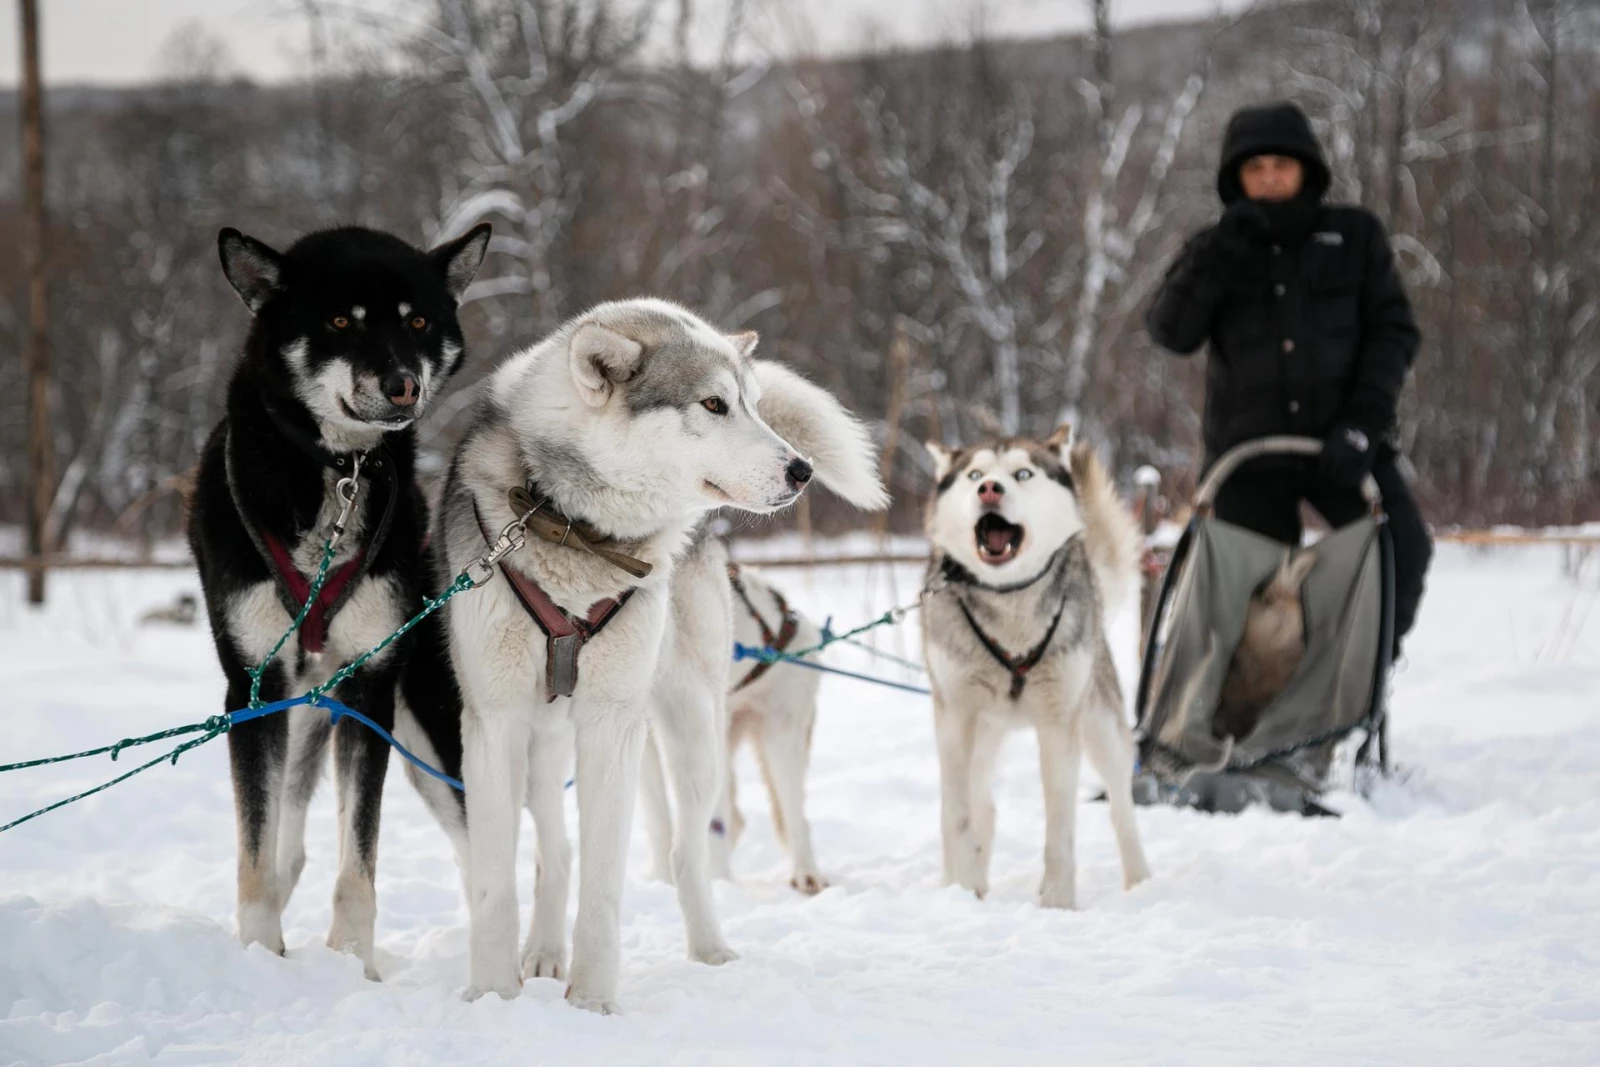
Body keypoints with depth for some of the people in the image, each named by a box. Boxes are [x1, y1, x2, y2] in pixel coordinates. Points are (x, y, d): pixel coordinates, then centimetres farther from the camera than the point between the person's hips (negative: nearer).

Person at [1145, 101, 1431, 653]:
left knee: (1403, 546, -22)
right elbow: (1172, 331, -6)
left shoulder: (1354, 235, 7)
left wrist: (1362, 425, -10)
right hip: (1248, 447, 1)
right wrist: (1220, 252, -18)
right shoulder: (1215, 250, 9)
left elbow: (1393, 331, 3)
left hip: (1340, 444, -1)